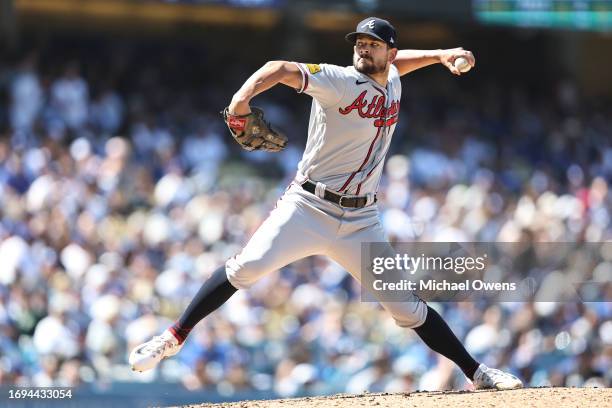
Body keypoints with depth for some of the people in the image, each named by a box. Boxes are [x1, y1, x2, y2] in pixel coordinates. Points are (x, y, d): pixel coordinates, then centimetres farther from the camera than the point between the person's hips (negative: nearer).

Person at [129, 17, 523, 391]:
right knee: (248, 265, -24)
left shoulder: (392, 82, 10)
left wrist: (441, 54, 20)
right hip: (309, 207, -5)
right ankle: (174, 338, -13)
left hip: (360, 221, 5)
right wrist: (243, 98, -45)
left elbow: (398, 59, 36)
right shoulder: (339, 81, -10)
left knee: (407, 306, 4)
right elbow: (281, 69, -26)